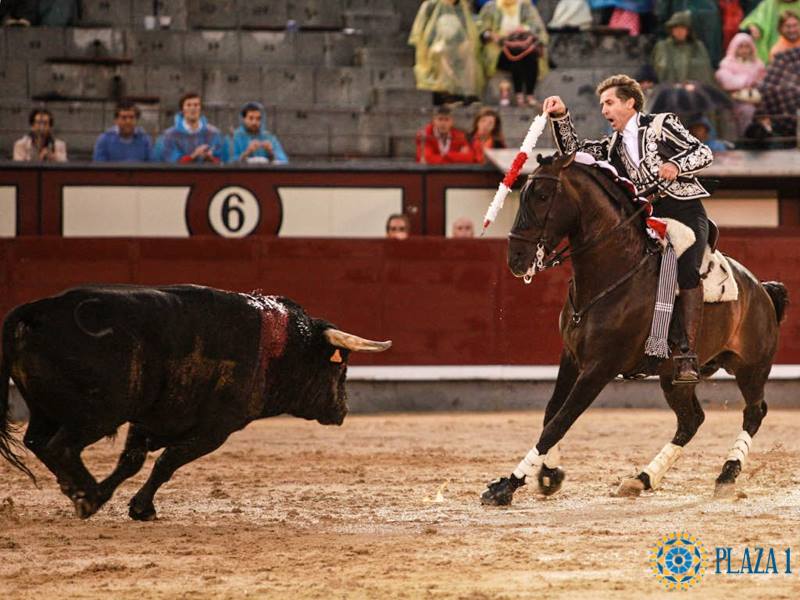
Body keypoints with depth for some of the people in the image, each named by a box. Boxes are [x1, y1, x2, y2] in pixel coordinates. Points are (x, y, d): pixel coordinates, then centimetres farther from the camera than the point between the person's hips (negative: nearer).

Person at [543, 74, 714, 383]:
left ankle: (688, 355, -33)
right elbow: (573, 151, 17)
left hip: (685, 210, -6)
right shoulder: (612, 146, 22)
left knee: (686, 268, -28)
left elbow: (703, 153, 2)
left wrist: (676, 165, -16)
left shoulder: (662, 125, 7)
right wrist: (560, 117, 4)